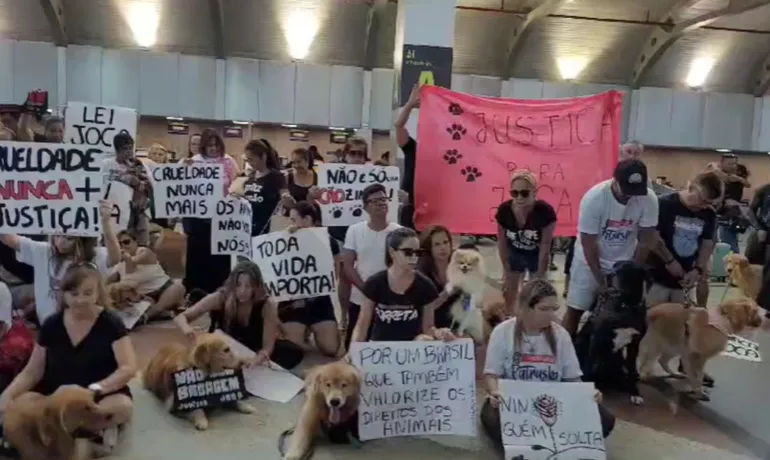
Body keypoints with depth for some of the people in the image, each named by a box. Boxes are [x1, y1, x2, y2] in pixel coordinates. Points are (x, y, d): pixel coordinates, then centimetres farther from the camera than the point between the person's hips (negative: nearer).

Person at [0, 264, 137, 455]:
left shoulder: (111, 324, -10)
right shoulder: (51, 325, 0)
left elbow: (129, 368, -18)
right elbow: (32, 372, 6)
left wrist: (96, 389, -33)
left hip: (101, 396, -4)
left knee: (123, 406, -38)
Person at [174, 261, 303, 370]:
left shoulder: (267, 305, -25)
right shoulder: (219, 298, -23)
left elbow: (267, 347, -25)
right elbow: (180, 317, -20)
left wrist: (254, 363, -47)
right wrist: (187, 328, -44)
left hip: (254, 350, 0)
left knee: (294, 352, -24)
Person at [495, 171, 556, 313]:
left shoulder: (545, 211, -36)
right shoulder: (504, 210, -29)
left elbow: (545, 245, -24)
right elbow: (502, 242, -13)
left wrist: (540, 275, -17)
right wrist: (507, 271, -6)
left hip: (537, 255, -2)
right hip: (515, 253, 2)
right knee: (509, 289, 14)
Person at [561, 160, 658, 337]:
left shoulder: (649, 200, -21)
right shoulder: (594, 198, -28)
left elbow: (645, 241, -9)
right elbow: (588, 244, -20)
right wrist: (600, 280, -14)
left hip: (624, 263, 2)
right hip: (590, 262, -2)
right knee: (575, 310, 3)